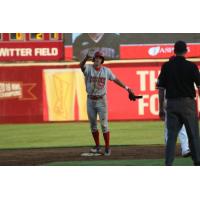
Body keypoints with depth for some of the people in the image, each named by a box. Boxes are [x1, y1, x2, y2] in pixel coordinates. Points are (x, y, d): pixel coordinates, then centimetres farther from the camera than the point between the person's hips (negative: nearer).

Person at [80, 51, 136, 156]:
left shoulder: (106, 70, 0)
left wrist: (127, 88, 5)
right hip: (90, 100, 1)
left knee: (104, 124, -4)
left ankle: (107, 147, 2)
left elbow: (115, 79, 9)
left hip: (101, 100, -1)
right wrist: (86, 59, -51)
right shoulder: (88, 68, -6)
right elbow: (81, 65, -28)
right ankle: (97, 147, 20)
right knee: (93, 125, 9)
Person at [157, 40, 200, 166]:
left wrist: (161, 108, 9)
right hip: (188, 103, -2)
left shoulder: (166, 66, 3)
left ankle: (168, 164, -4)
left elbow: (161, 89, 3)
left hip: (171, 104, 2)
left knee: (171, 135, 4)